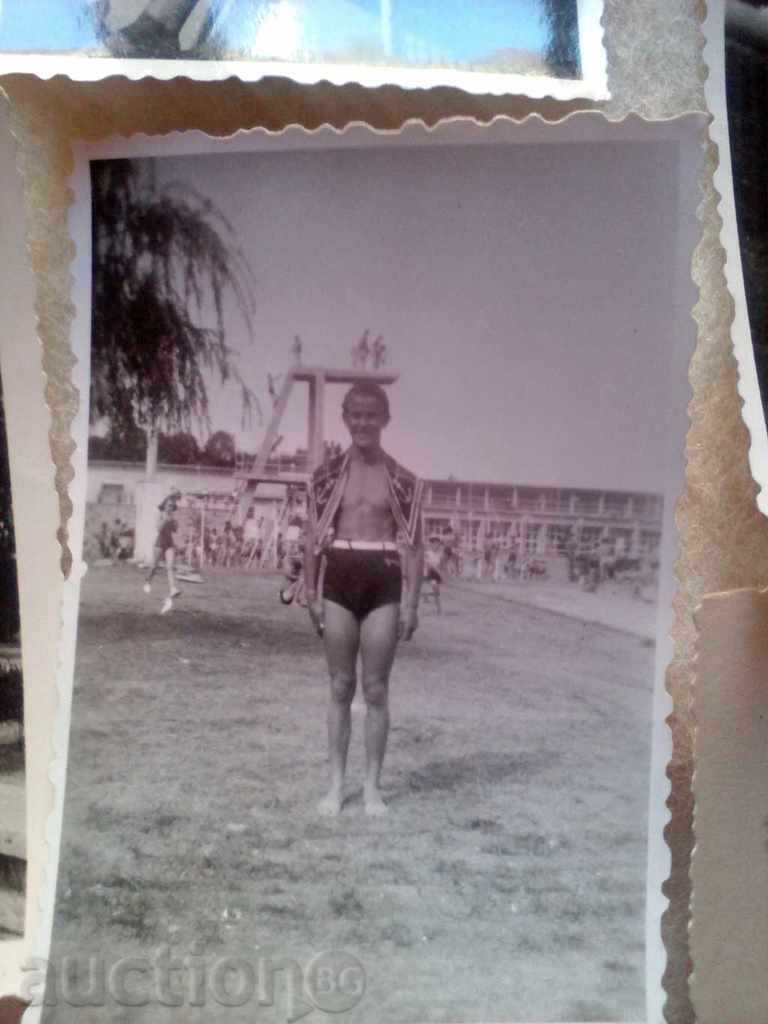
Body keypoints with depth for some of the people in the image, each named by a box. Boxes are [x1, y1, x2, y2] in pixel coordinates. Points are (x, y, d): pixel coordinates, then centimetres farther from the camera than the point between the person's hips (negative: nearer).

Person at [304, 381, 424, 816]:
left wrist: (411, 603, -4)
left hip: (383, 585, -1)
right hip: (339, 582, 1)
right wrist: (312, 593, 1)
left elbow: (414, 544, 1)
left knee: (376, 689, 5)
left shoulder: (402, 480, 1)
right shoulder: (328, 475, 4)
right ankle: (337, 783, 21)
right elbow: (314, 538, 6)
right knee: (341, 688, 9)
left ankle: (373, 785, 19)